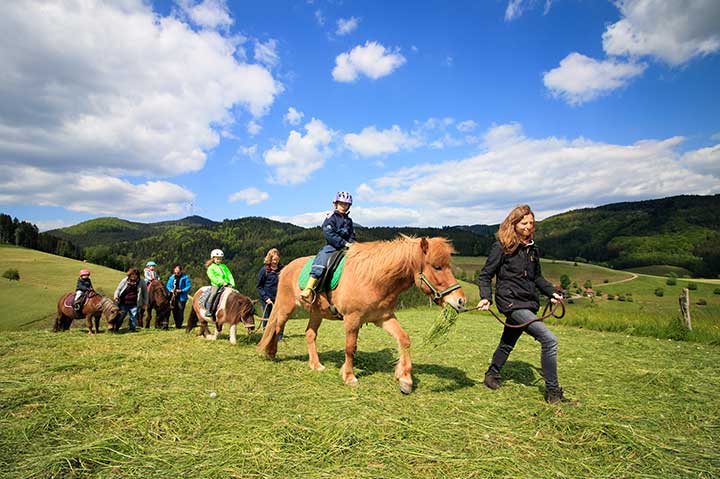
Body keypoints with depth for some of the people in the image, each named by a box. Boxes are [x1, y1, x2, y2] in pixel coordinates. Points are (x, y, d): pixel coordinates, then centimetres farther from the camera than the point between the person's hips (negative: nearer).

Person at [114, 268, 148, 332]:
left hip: (134, 304, -1)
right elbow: (118, 289, 6)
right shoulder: (125, 280, -3)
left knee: (133, 316, -1)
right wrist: (116, 296, -13)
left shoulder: (141, 282, -5)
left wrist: (145, 303, 3)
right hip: (123, 303, 1)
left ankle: (133, 328, 11)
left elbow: (145, 292, 4)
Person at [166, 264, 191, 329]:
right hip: (173, 297, 4)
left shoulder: (185, 277, -3)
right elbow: (168, 286, 12)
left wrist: (181, 290, -19)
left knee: (180, 311, -5)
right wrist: (171, 290, -9)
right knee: (174, 311, 8)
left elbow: (188, 287, -7)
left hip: (181, 298, -4)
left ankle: (179, 325, 1)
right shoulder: (171, 278, 10)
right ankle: (176, 324, 21)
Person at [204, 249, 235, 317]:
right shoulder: (211, 267, 5)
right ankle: (207, 311, -26)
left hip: (227, 284, 5)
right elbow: (212, 277, -8)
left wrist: (232, 283, -1)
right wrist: (222, 282, -18)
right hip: (216, 285, -4)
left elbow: (229, 275, 16)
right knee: (213, 294, -29)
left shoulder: (224, 266, 21)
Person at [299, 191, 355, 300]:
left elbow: (352, 235, 19)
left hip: (346, 247, 6)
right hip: (332, 246, -6)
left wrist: (351, 243, -4)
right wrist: (344, 243, -18)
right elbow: (329, 234, -13)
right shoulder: (331, 218, -1)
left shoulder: (348, 220, 19)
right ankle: (309, 288, -35)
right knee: (322, 257, -30)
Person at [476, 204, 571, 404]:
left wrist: (552, 292, 9)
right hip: (511, 302, -7)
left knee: (508, 342, 20)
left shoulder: (532, 249, 12)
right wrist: (486, 297, -20)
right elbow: (485, 275, -6)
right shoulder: (501, 248, -8)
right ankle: (553, 391, -6)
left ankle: (491, 374, 41)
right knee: (549, 339, -17)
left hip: (529, 303, 8)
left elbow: (537, 277, 23)